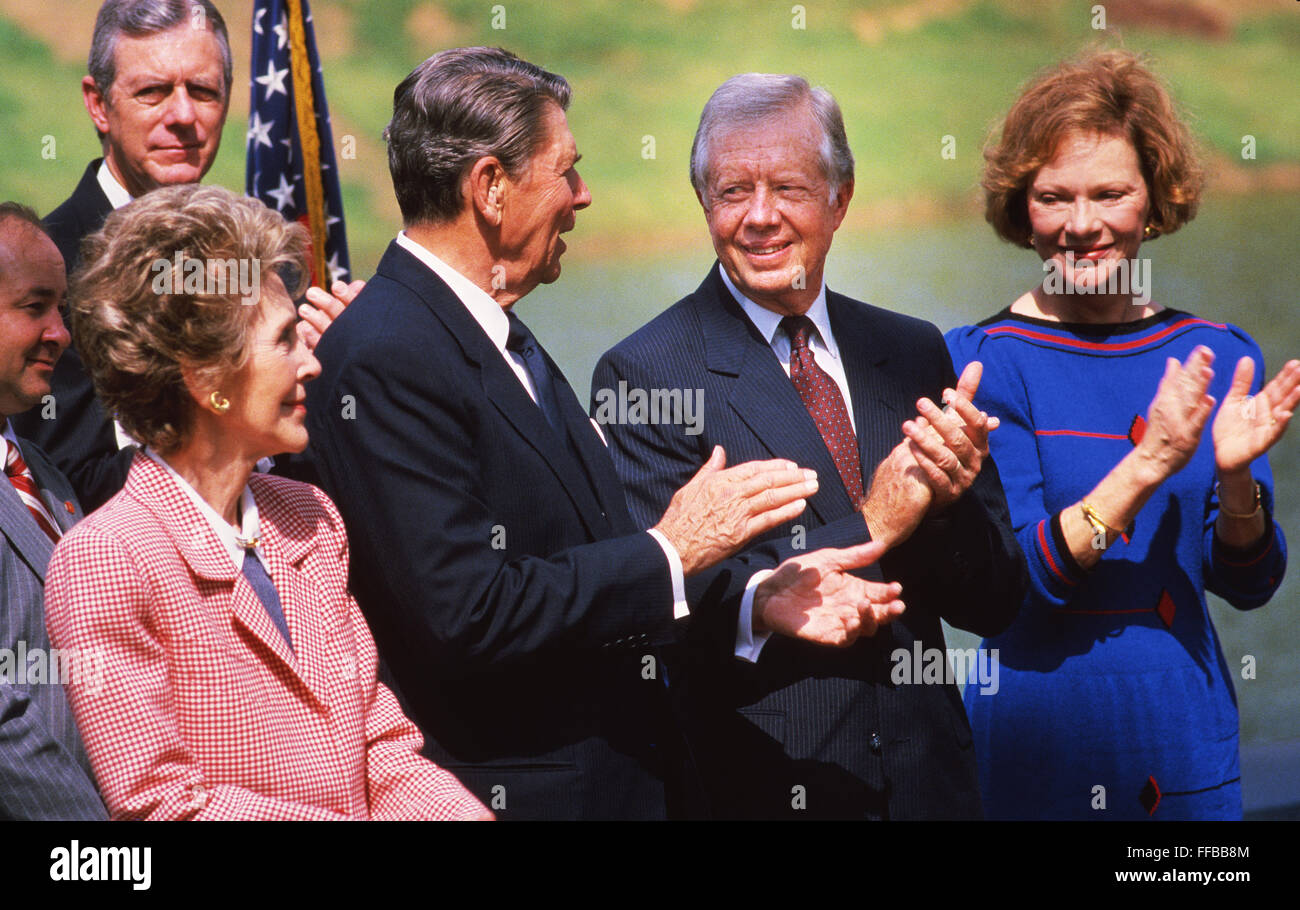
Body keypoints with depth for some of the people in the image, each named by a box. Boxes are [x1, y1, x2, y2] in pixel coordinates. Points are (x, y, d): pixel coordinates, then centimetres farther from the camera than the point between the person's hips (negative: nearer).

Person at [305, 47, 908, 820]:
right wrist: (670, 553, -16)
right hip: (508, 792, -9)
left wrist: (752, 595, 3)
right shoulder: (385, 358, -18)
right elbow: (466, 617, -25)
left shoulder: (501, 336, 12)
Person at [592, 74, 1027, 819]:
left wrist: (949, 501, -15)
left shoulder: (915, 355, 6)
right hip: (756, 791, -4)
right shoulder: (642, 377, -8)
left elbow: (996, 604, 5)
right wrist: (869, 529, -18)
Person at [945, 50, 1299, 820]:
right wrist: (1150, 463, -25)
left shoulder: (1218, 358, 3)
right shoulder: (982, 361, -8)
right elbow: (1020, 575, -16)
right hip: (1035, 745, -3)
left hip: (1186, 744, 3)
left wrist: (1233, 475, -17)